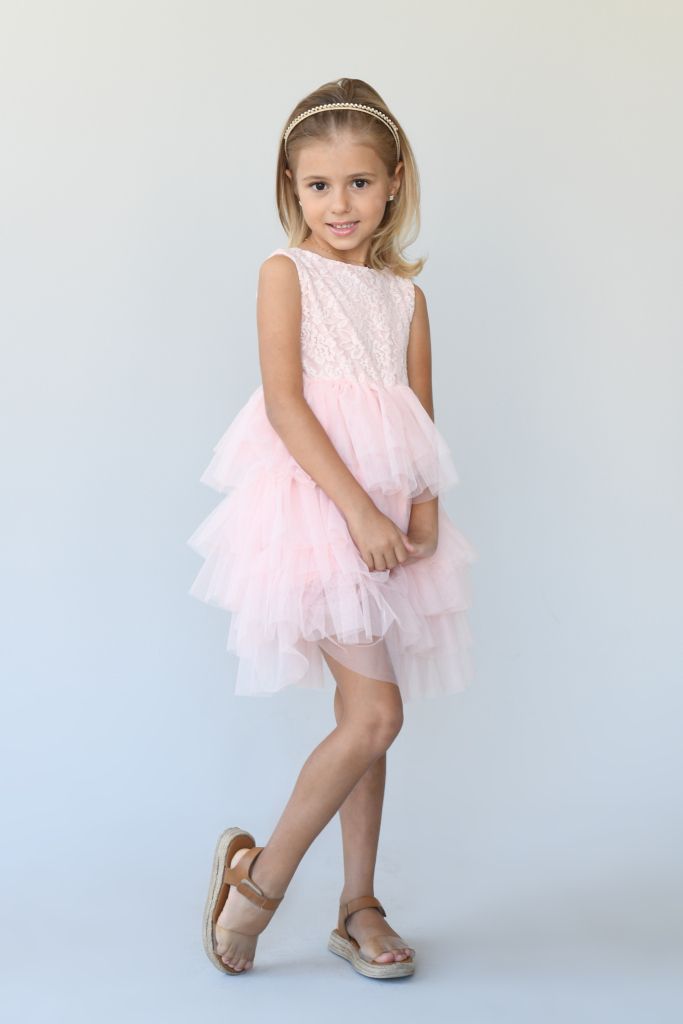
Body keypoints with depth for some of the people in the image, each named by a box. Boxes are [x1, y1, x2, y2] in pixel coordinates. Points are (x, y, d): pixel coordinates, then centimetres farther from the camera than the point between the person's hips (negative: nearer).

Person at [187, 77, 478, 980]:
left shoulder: (405, 293, 13)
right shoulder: (287, 272, -1)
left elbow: (421, 423, 10)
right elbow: (285, 404, -12)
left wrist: (423, 511, -8)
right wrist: (359, 509, -20)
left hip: (388, 519, 6)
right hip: (312, 508, -5)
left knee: (364, 718, 11)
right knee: (376, 713, -12)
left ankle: (359, 908, 24)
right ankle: (260, 876, 7)